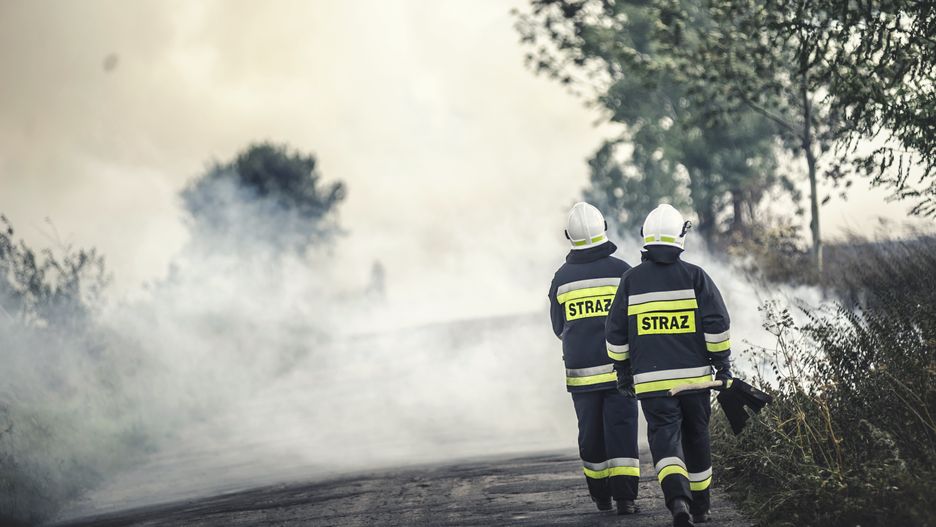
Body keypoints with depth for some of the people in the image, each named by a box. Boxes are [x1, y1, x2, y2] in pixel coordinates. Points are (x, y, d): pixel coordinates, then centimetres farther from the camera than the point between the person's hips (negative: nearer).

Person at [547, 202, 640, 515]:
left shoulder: (562, 278, 1)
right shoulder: (621, 271, -6)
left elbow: (559, 328, 10)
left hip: (580, 369, 2)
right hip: (619, 368, -2)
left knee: (590, 432, 12)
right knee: (621, 430, -1)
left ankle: (601, 496, 21)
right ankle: (624, 497, -9)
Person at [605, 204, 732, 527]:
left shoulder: (631, 280, 2)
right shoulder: (694, 276, -2)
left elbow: (616, 334, 5)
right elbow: (717, 323, -6)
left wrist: (623, 374, 14)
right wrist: (722, 364, 3)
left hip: (651, 381, -1)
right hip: (694, 376, 1)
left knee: (664, 438, -6)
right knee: (695, 439, 15)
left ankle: (677, 498, -31)